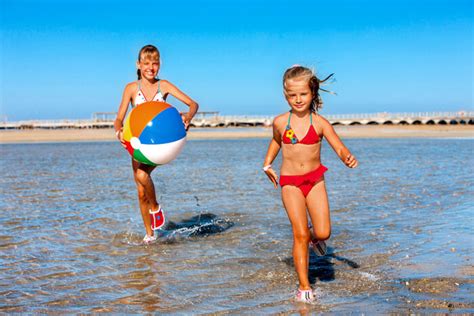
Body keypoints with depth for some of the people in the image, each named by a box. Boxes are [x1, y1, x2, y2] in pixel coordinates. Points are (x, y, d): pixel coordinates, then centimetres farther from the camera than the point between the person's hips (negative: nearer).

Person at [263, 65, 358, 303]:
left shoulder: (320, 123, -5)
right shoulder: (280, 122, 0)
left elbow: (340, 148, -10)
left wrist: (348, 158, -31)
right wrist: (267, 163, 15)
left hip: (315, 179, 0)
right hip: (290, 183, 0)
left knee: (323, 232, -7)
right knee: (300, 235, -5)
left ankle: (315, 237, 34)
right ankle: (304, 287, 5)